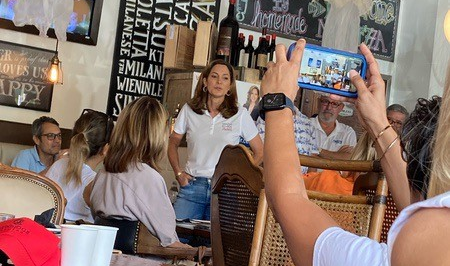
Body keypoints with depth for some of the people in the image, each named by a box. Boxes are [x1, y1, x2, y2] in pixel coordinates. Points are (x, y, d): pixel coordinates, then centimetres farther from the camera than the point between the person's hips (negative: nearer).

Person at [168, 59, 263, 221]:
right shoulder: (189, 110, 5)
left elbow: (259, 152, 6)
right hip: (192, 186, 1)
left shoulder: (240, 115, 1)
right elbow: (173, 143, 16)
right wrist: (178, 173, 4)